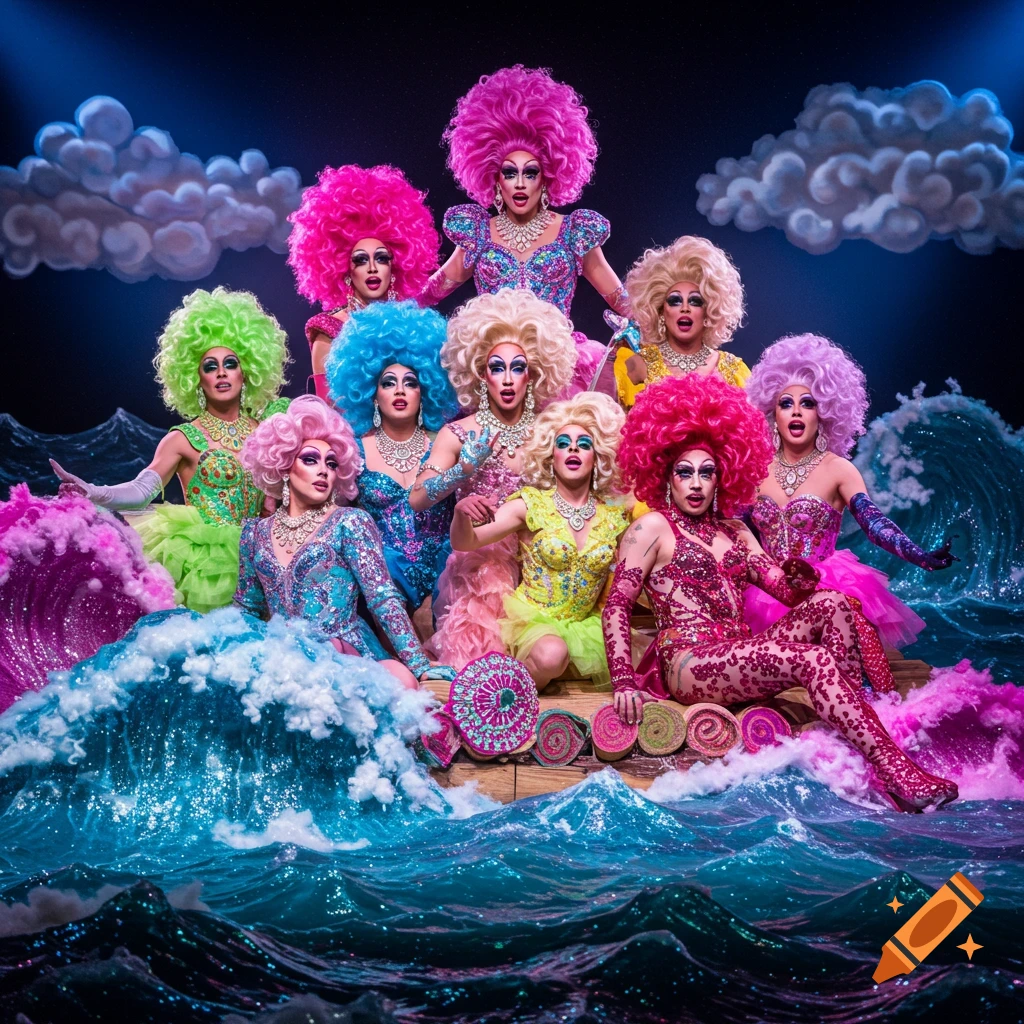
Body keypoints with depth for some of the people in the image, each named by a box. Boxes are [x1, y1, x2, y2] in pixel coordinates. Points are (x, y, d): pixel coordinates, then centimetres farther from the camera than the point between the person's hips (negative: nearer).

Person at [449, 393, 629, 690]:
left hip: (586, 624, 5)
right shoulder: (531, 504, -4)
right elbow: (464, 544, -9)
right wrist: (462, 513, -30)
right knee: (550, 655, -36)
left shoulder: (614, 514, 4)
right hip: (532, 617, -5)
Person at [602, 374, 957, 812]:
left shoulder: (732, 530, 20)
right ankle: (897, 775, -32)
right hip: (689, 663, -6)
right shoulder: (653, 527, 2)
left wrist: (801, 581, -12)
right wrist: (625, 684, -16)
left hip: (741, 656, 7)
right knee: (815, 661, -27)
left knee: (830, 604, -16)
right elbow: (616, 606, -5)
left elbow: (788, 590, 14)